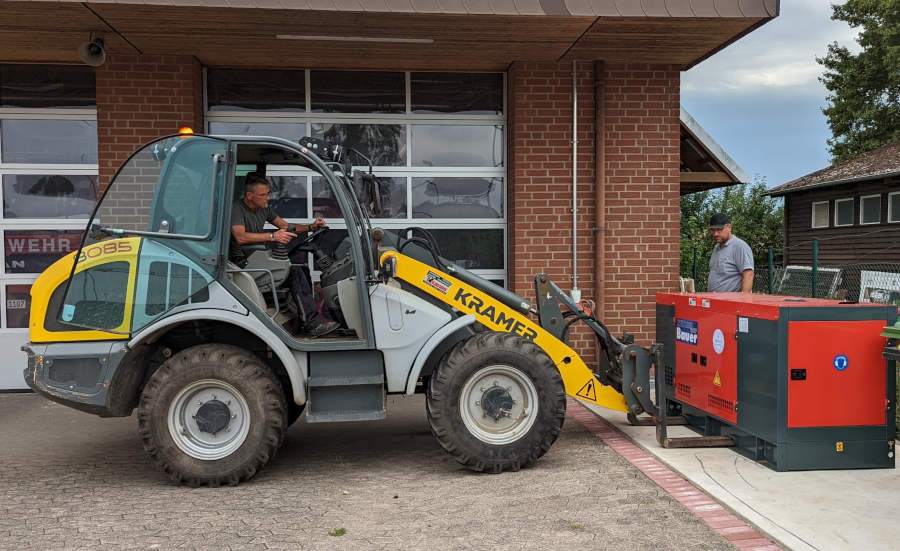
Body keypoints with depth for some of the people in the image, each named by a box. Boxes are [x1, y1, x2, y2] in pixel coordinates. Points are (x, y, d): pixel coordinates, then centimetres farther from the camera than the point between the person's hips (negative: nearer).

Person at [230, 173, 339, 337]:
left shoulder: (264, 208, 14)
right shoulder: (236, 209, -12)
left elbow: (286, 226, 19)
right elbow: (241, 237, -29)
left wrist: (310, 227, 1)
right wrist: (272, 236, -38)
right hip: (244, 263, -8)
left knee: (302, 271, -14)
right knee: (295, 271, -25)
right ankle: (313, 323, -24)